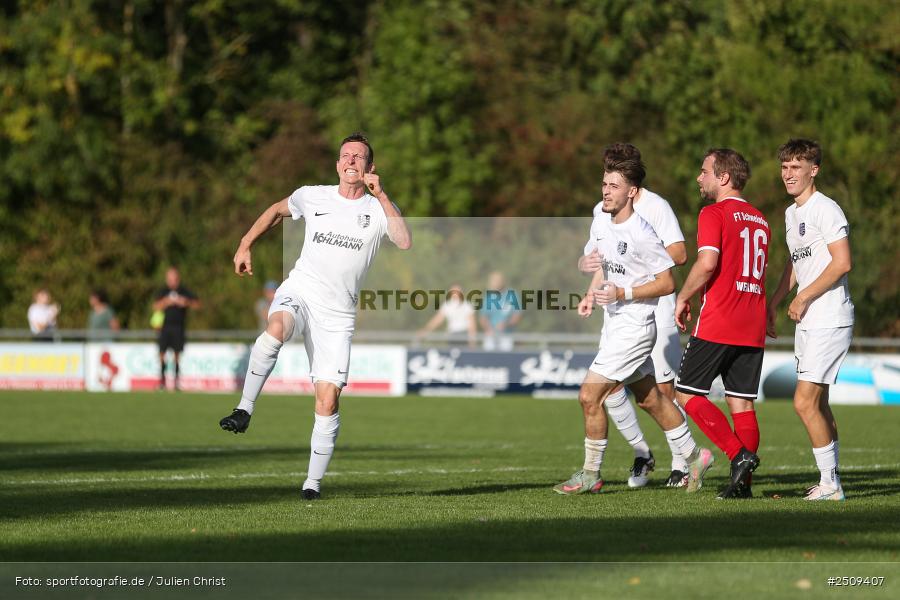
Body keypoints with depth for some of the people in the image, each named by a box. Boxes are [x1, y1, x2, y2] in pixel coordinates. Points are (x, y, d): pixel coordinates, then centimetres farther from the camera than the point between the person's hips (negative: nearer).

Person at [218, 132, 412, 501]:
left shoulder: (379, 209, 2)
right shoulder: (313, 197, 8)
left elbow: (404, 242, -17)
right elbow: (277, 211, 27)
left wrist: (380, 196, -17)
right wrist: (245, 245, 21)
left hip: (338, 314, 0)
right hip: (299, 291, 0)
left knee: (328, 398, -6)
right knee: (276, 329, -38)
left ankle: (314, 481, 5)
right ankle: (244, 409, -29)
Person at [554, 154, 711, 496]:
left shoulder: (641, 235, -22)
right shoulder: (600, 222, 3)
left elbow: (667, 283, -17)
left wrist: (621, 294, -23)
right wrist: (591, 294, 3)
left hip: (633, 327, -9)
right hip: (613, 324, 9)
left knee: (589, 396, -10)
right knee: (649, 399, 18)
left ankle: (590, 476, 2)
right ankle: (694, 457, 32)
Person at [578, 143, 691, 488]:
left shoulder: (655, 206, -7)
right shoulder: (601, 211, 11)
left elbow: (679, 254, -13)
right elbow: (589, 258, 14)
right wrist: (586, 263, -10)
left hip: (656, 308, -5)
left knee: (665, 388, -5)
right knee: (609, 386, -6)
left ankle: (680, 464, 7)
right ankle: (641, 454, 12)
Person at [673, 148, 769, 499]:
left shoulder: (714, 214, -7)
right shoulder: (759, 220, 17)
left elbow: (708, 262, -18)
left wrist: (683, 298, -6)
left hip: (717, 325, -7)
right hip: (753, 329, 7)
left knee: (687, 393, 0)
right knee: (742, 403, 7)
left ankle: (739, 455, -13)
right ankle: (743, 483, 1)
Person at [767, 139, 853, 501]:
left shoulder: (825, 210, -12)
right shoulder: (791, 213, 17)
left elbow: (842, 263, -19)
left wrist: (803, 298, -14)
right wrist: (773, 303, 19)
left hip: (829, 321, -10)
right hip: (807, 322, 10)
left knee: (805, 402, -13)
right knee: (817, 404, 12)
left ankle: (829, 484, -6)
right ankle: (830, 482, 18)